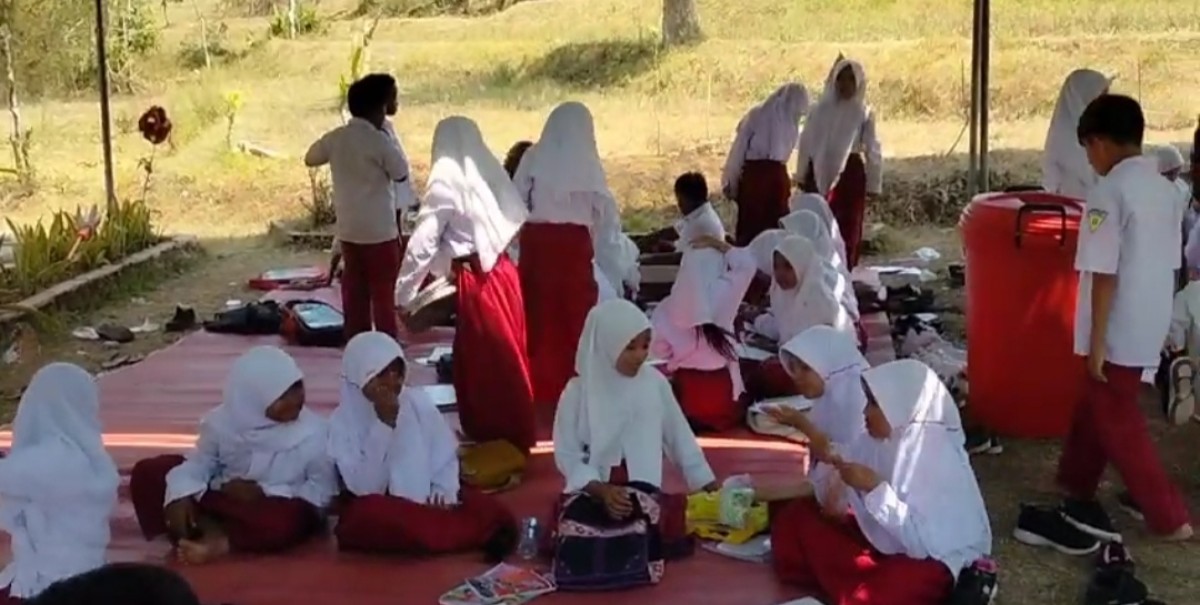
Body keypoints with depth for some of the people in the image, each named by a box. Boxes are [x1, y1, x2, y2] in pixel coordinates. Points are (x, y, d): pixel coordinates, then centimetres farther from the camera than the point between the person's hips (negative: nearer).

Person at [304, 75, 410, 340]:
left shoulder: (335, 138, 1)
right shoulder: (380, 141, -16)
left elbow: (310, 159, 18)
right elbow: (402, 173, -4)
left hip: (348, 229, 6)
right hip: (379, 230, -6)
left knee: (355, 292, 12)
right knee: (384, 293, 2)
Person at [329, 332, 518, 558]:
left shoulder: (420, 403, 0)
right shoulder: (343, 422, -9)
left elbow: (446, 458, 5)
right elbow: (365, 489, -19)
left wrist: (445, 492, -17)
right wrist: (384, 424, -24)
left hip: (427, 501, 1)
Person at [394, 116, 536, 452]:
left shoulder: (446, 181, -10)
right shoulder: (489, 172, 8)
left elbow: (422, 244, -12)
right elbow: (517, 220, 11)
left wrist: (403, 295, -7)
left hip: (477, 280, -7)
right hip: (504, 272, 7)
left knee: (482, 364, 5)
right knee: (506, 360, 17)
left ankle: (494, 440, 14)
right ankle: (514, 435, 29)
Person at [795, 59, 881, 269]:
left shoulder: (864, 113, -1)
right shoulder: (821, 108, 4)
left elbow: (873, 151, -1)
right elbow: (806, 143, 9)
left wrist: (873, 184, -3)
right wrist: (802, 175, 9)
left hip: (850, 174, -2)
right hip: (820, 174, 2)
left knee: (847, 230, 1)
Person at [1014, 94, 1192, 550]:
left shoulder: (1108, 192, -17)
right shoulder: (1163, 189, 6)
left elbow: (1104, 274, -20)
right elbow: (1169, 264, 11)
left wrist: (1096, 342, -15)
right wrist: (1160, 326, 20)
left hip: (1118, 333, -8)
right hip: (1151, 328, 8)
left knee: (1117, 423, 4)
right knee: (1094, 406, 22)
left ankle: (1170, 518, 7)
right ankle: (1076, 487, 36)